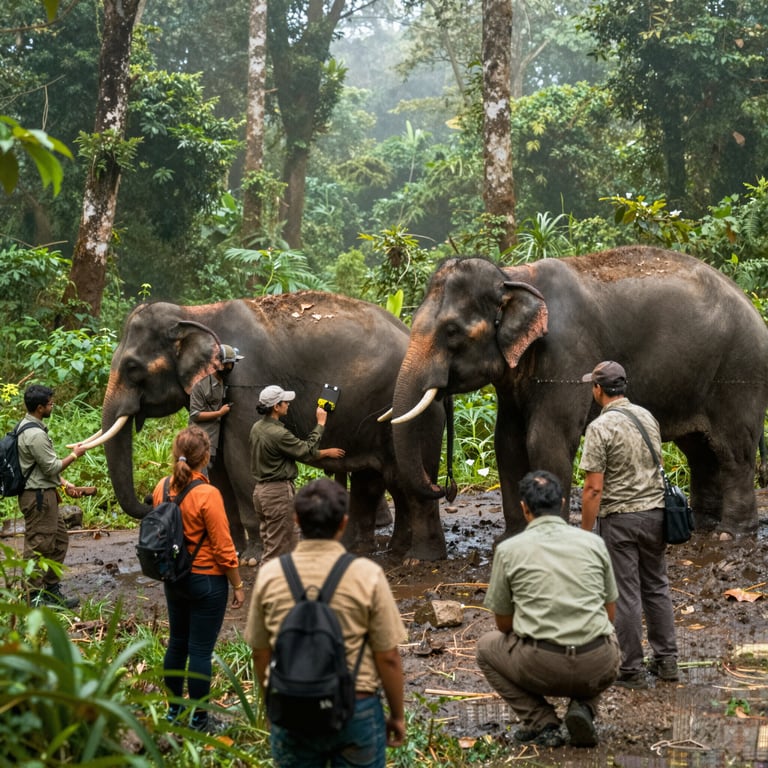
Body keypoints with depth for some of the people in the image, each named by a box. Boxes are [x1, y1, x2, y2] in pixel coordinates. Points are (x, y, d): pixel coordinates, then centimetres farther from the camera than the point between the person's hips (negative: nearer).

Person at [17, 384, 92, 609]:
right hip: (38, 496, -11)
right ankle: (35, 597, 3)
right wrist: (75, 455, -4)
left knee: (59, 540, 18)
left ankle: (52, 589, 26)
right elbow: (51, 466, -19)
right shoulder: (35, 435, -22)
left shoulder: (28, 426, 12)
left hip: (46, 493, 11)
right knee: (38, 545, -4)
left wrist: (65, 485, 16)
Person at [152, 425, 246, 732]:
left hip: (174, 579, 7)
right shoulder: (208, 495, -23)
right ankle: (199, 720, 11)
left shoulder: (162, 488, -4)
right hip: (207, 580, -6)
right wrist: (237, 585, -5)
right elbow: (223, 548, -17)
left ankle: (174, 709, 32)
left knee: (177, 643, 19)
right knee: (200, 651, 2)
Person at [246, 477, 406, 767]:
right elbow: (388, 658, -8)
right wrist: (397, 715, 6)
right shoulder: (367, 575, -12)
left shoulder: (270, 574, -5)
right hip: (356, 710, -2)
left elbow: (261, 653, 4)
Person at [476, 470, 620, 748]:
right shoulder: (593, 542, 10)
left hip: (541, 667, -2)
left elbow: (503, 623, 14)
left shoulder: (509, 549, 4)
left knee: (487, 646, 28)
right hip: (598, 668, 3)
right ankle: (583, 707, 9)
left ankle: (542, 723, 9)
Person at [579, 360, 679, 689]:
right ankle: (666, 660, 20)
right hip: (654, 512, 6)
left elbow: (594, 488, -17)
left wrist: (585, 531, -11)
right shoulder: (647, 417, 5)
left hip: (619, 518, -6)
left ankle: (632, 671, 5)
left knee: (626, 594, 0)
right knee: (656, 587, 16)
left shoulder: (600, 428, -16)